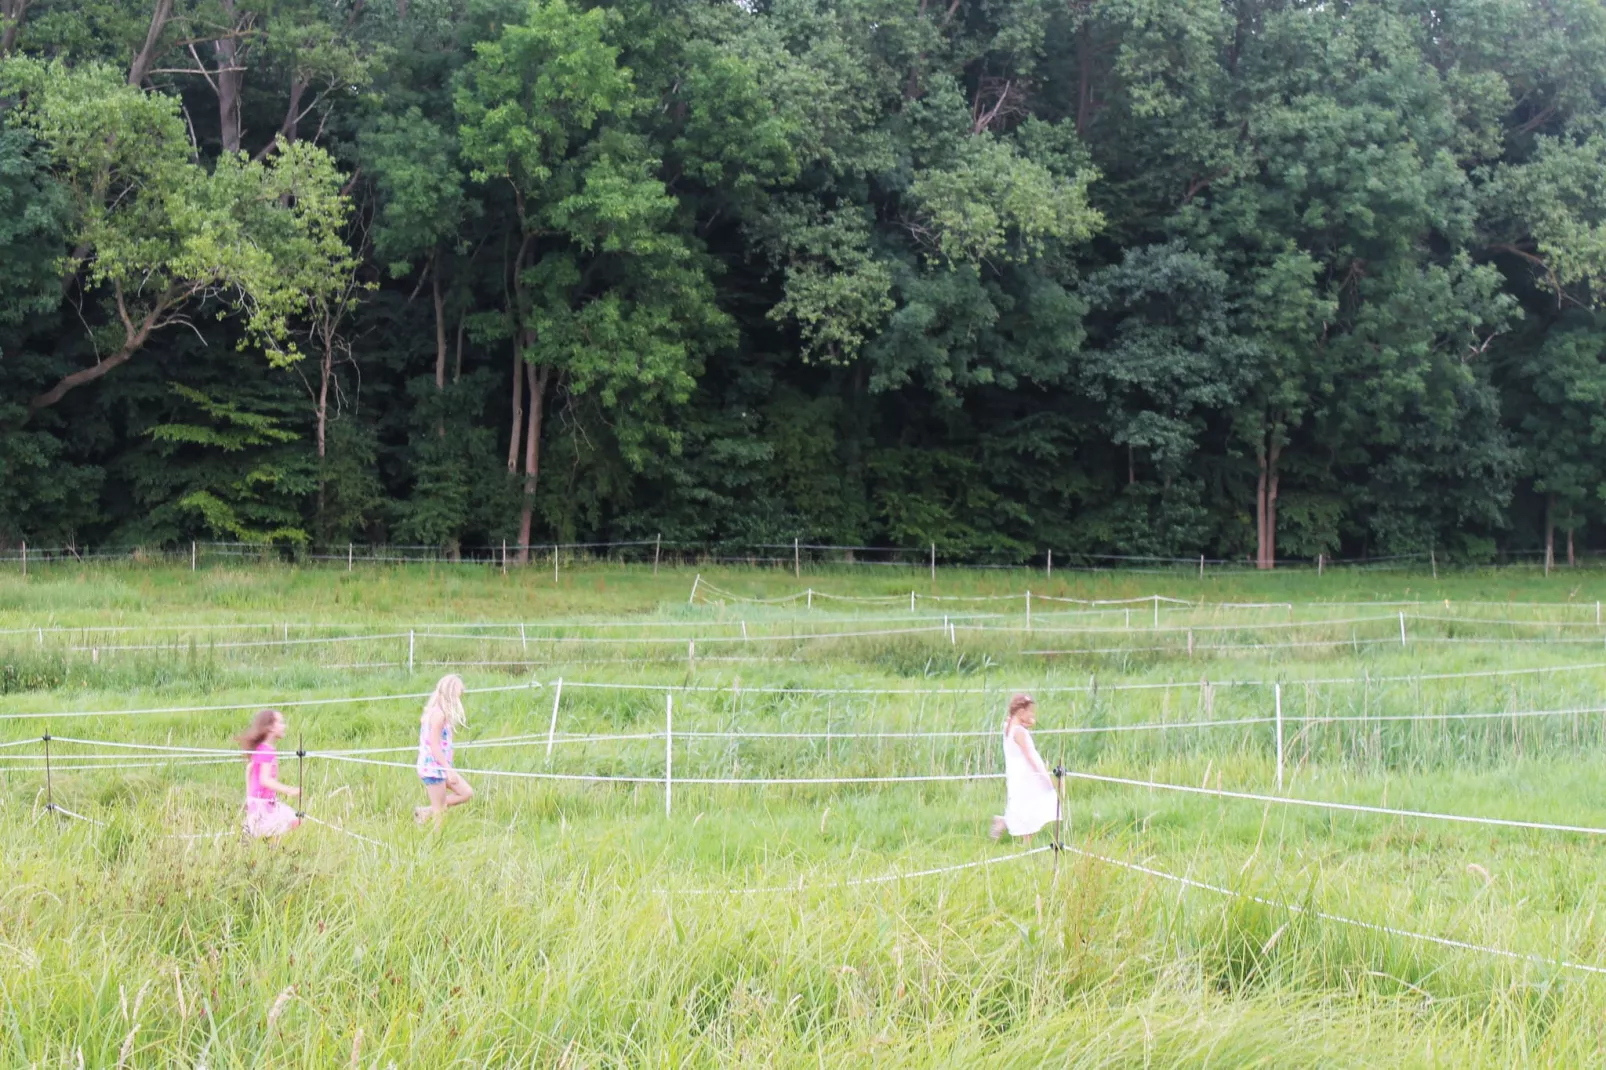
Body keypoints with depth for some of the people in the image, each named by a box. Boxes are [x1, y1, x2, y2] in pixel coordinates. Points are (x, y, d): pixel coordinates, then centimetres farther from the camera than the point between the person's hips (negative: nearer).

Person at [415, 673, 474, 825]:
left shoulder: (437, 710, 10)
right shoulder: (439, 714, -19)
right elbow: (434, 746, -22)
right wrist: (449, 770, -22)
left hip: (440, 766, 9)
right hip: (434, 767, -9)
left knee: (467, 793, 12)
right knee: (439, 813, -1)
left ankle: (425, 812, 14)